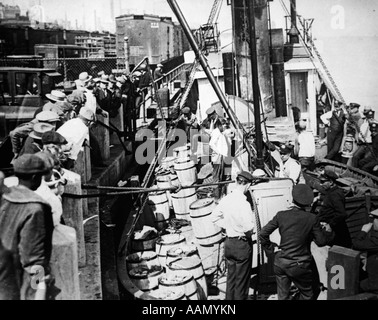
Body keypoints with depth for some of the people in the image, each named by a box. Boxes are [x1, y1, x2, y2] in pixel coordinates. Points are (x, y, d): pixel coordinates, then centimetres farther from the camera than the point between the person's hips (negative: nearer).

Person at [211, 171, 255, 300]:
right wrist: (252, 231, -7)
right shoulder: (243, 203, -25)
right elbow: (249, 227, -29)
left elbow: (215, 217, 9)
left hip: (229, 242, 7)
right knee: (242, 281, 9)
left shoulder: (226, 199, -3)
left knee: (231, 277, 20)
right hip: (242, 244, -7)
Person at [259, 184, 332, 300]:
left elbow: (263, 234, -6)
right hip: (300, 265, -3)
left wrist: (271, 248, 7)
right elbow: (321, 241, -2)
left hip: (280, 263, 3)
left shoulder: (281, 215, -6)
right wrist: (327, 232, 17)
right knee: (308, 294, 18)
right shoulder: (311, 218, -12)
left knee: (282, 296, 15)